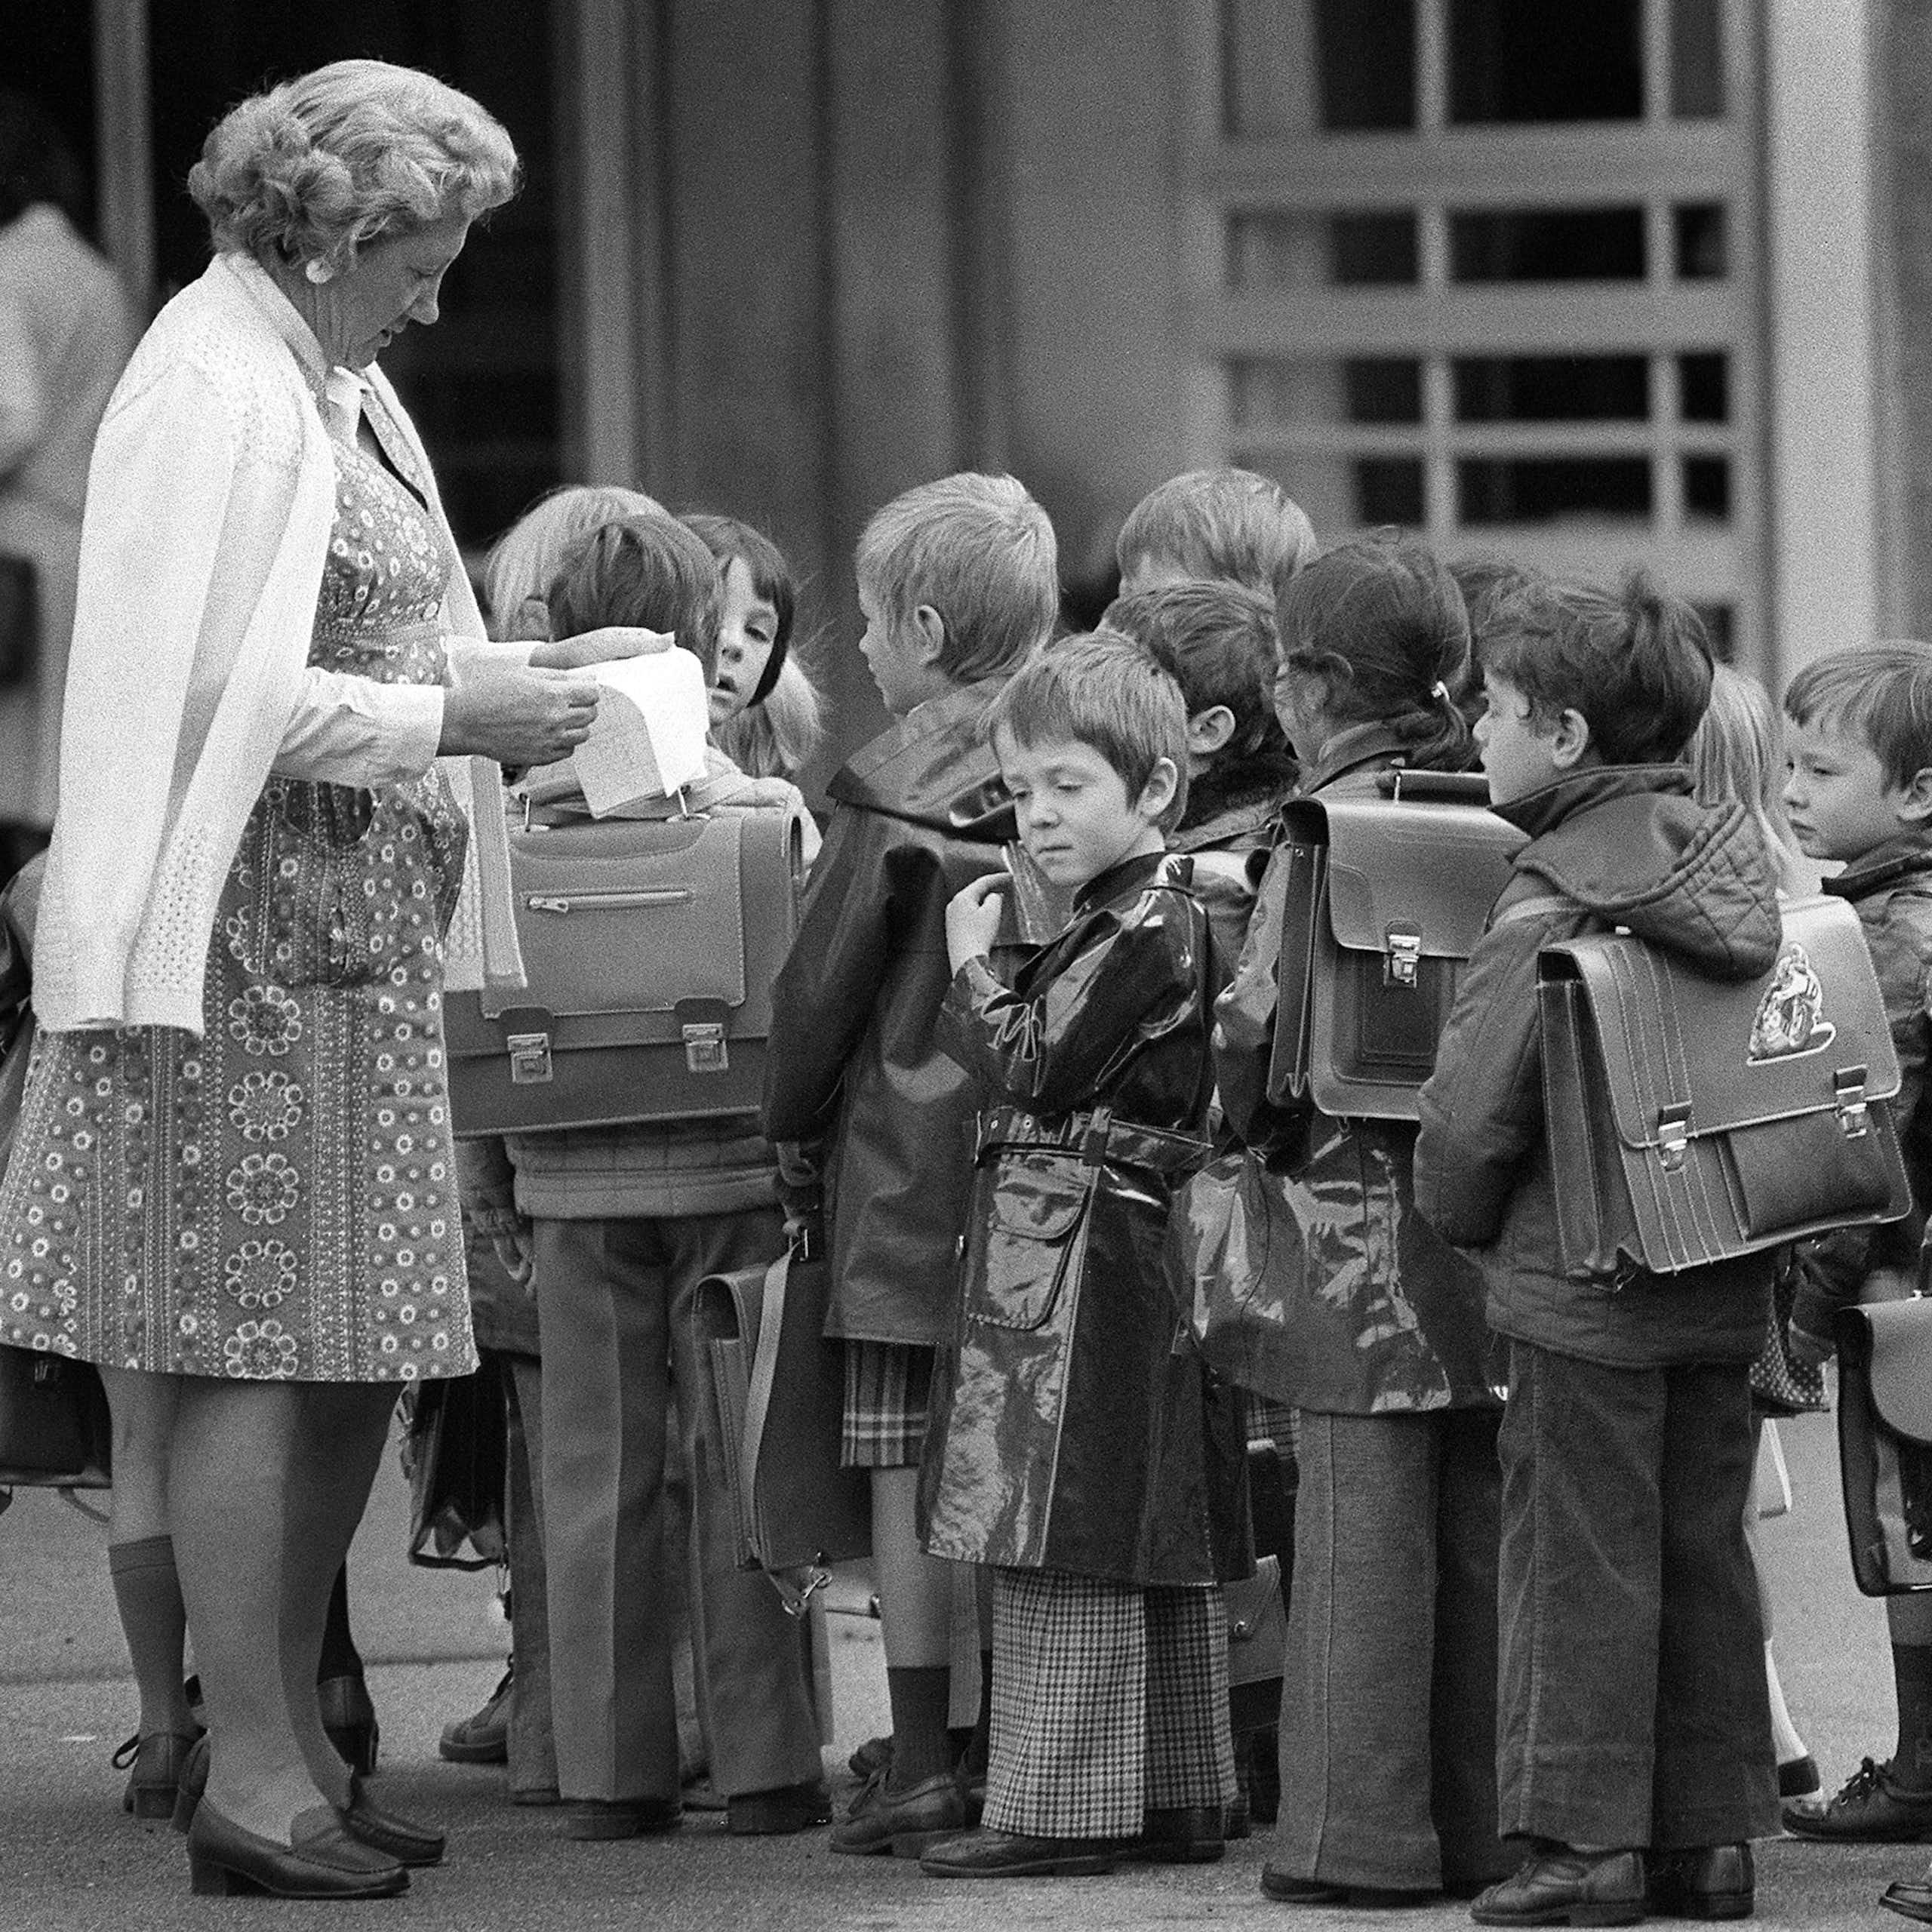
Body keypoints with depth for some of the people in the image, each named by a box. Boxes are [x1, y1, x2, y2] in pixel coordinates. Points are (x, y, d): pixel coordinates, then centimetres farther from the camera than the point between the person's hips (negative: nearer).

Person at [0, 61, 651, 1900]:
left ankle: (283, 1731, 19)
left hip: (353, 934, 10)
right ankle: (250, 1777, -4)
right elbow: (221, 698, -19)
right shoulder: (214, 399, -14)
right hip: (245, 929, -10)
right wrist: (451, 719, -17)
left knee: (353, 1348, 10)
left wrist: (506, 673, 8)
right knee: (254, 1344, -7)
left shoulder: (327, 386, 17)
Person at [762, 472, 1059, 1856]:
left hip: (906, 1162, -5)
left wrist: (792, 1116, 10)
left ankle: (926, 1759, -3)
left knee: (910, 1467, -1)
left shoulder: (893, 796, -10)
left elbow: (823, 983, -5)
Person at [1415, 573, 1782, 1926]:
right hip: (1728, 1285, 7)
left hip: (1584, 1281, -7)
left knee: (1581, 1560, 1)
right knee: (1706, 1553, 13)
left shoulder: (1551, 904, -16)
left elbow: (1473, 1107, -15)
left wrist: (1467, 1223, 4)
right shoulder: (1740, 862, 5)